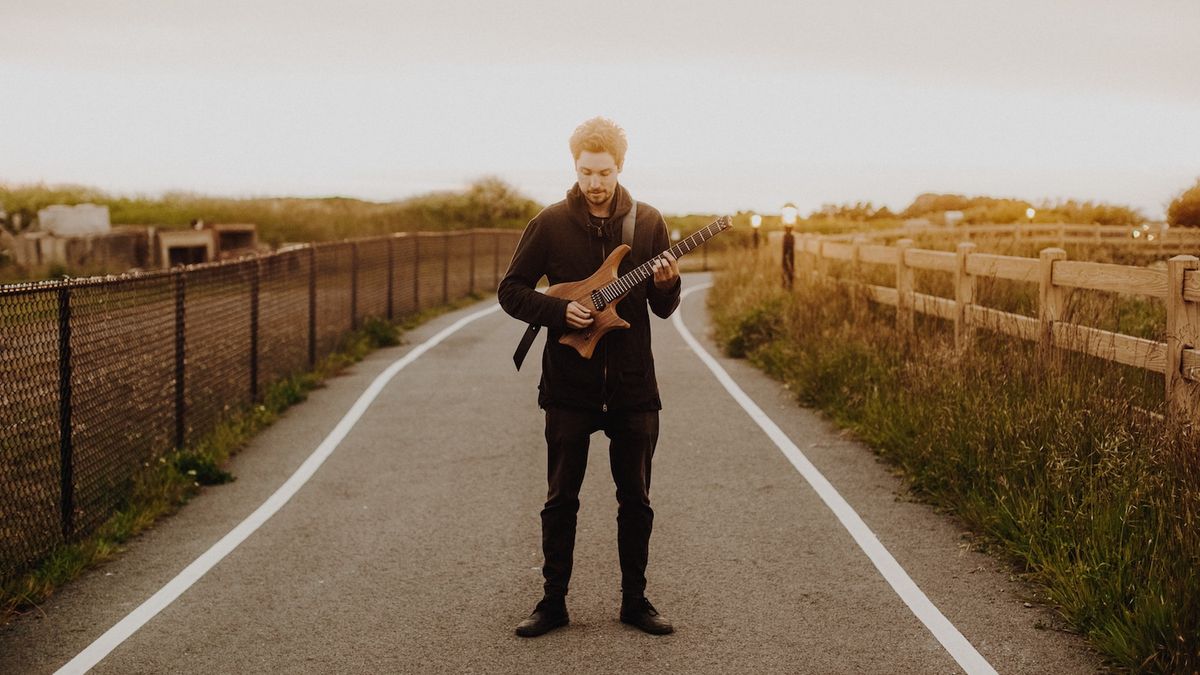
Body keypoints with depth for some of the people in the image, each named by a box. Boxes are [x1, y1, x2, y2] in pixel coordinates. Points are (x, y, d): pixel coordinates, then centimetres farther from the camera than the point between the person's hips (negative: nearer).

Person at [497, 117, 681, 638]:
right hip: (569, 384, -1)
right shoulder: (551, 223, -2)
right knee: (561, 498, 5)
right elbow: (511, 291, 0)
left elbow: (664, 308, 6)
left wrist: (666, 285, -16)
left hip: (633, 383, 2)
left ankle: (635, 600, 20)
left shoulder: (648, 222, 3)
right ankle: (553, 602, 16)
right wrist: (559, 311, -16)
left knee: (636, 498, 8)